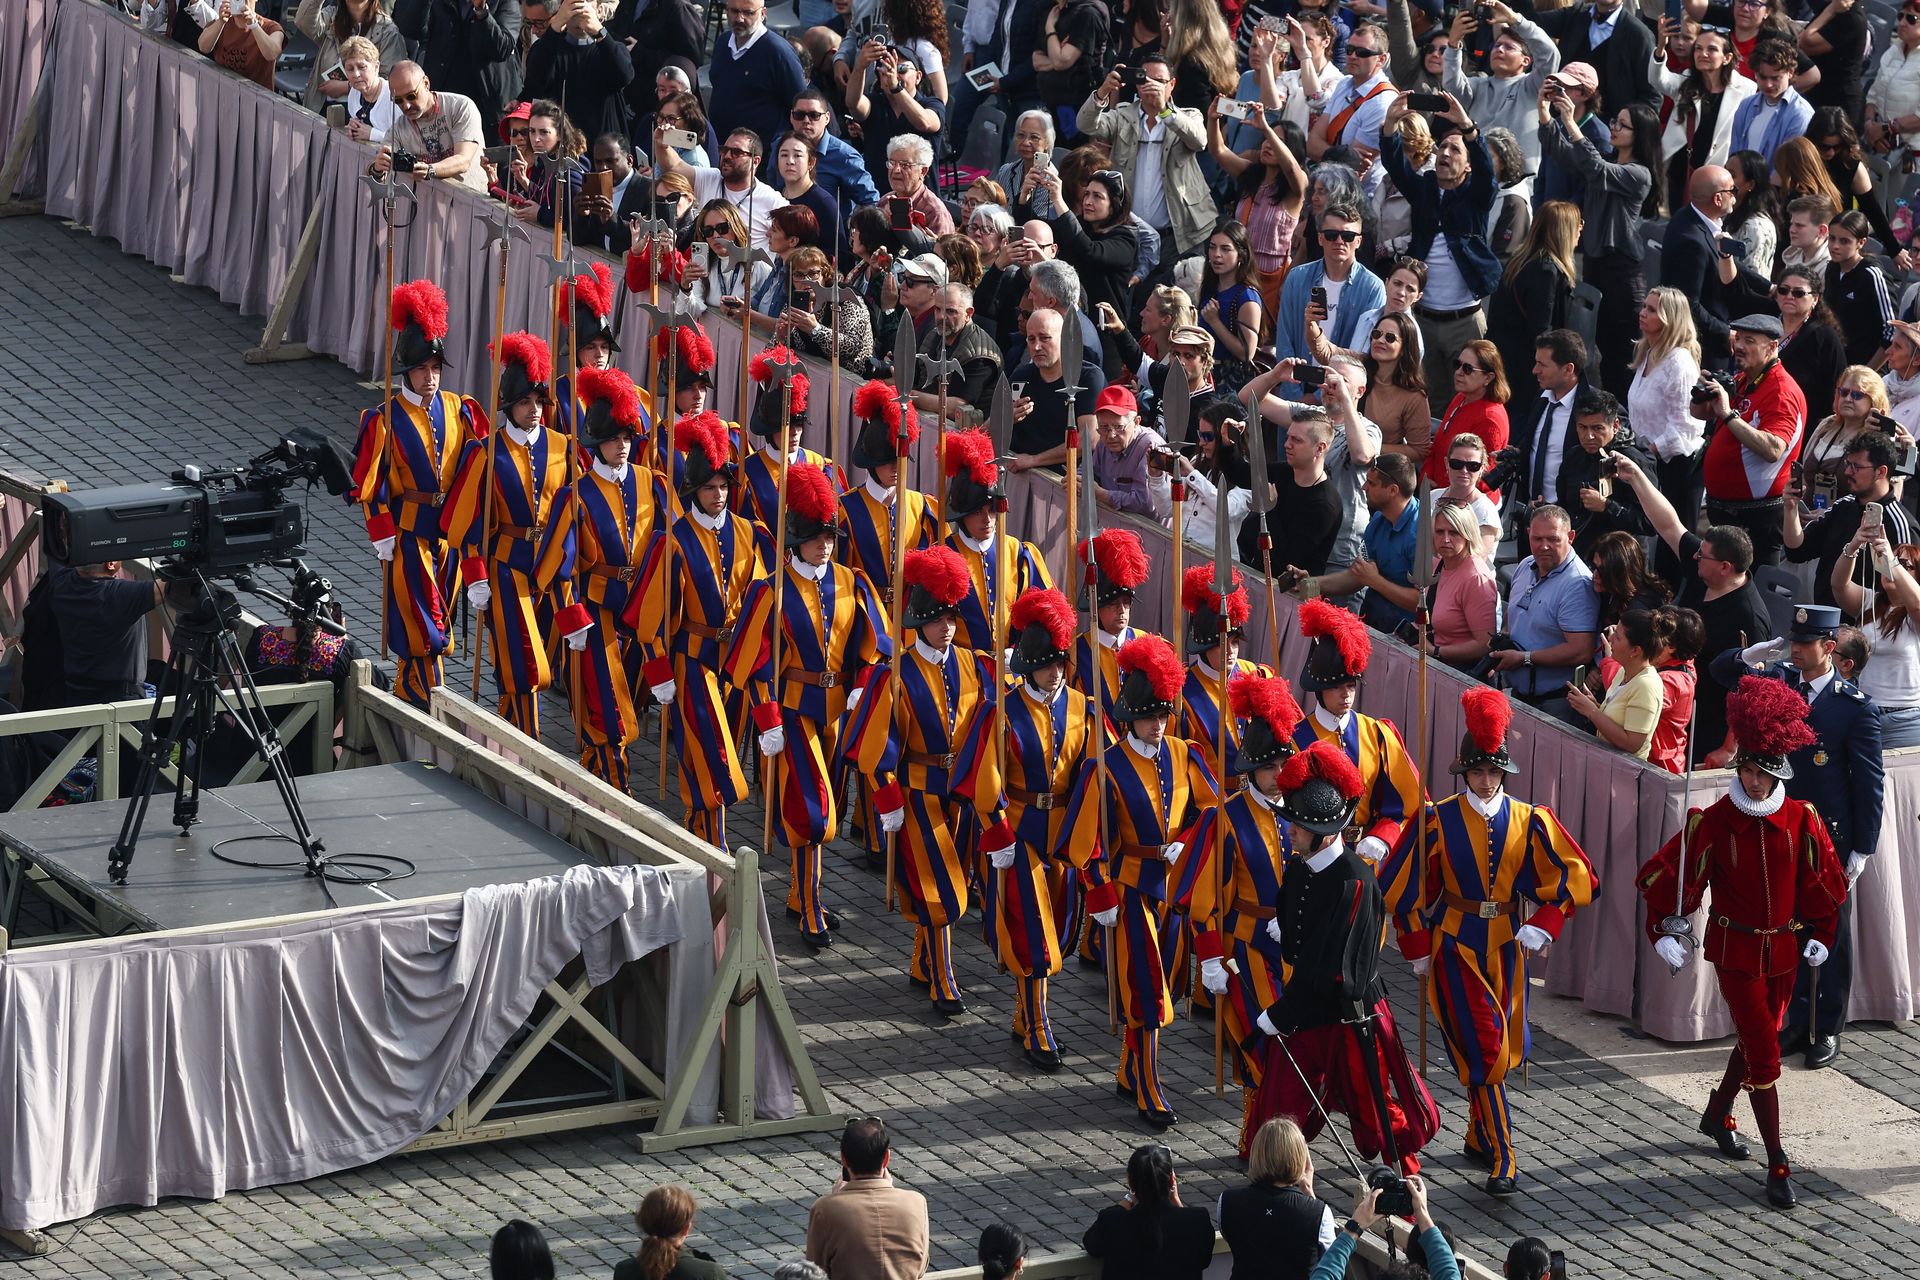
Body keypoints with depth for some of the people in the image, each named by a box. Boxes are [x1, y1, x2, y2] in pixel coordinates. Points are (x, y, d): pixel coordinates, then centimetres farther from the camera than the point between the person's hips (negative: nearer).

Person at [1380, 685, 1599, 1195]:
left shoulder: (1529, 822, -1)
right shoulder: (1438, 821, -7)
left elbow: (1575, 877, 1)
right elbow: (1402, 884, 0)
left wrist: (1542, 925, -12)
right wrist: (1418, 948, -1)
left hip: (1505, 945, 3)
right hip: (1455, 946, -3)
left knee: (1498, 1047, 11)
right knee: (1483, 1048, -9)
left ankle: (1479, 1138, 32)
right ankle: (1501, 1162, -8)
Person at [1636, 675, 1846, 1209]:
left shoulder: (1801, 820, -7)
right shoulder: (1711, 823, -15)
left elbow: (1826, 881, 7)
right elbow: (1664, 877, -6)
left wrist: (1819, 936, 7)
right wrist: (1667, 933, -11)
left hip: (1783, 949, 4)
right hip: (1735, 950, -4)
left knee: (1758, 1039, 20)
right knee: (1764, 1052, -7)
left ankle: (1717, 1114, 47)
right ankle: (1777, 1165, -3)